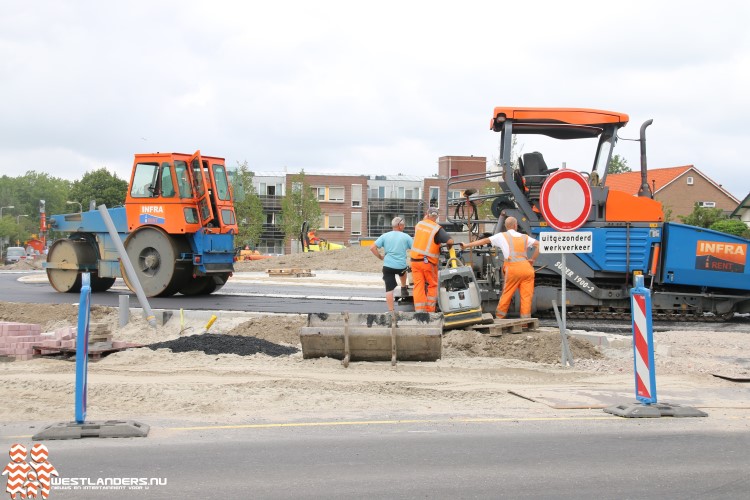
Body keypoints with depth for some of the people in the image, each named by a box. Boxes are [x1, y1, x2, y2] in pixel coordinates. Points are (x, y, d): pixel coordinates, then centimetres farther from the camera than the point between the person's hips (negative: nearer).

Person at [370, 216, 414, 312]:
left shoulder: (385, 236, 4)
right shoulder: (405, 237, 0)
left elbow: (372, 248, -1)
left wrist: (380, 257, 9)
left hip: (388, 266, 0)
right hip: (401, 266, 0)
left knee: (389, 288, 1)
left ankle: (391, 310, -1)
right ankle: (404, 289, 37)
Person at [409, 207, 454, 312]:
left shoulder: (419, 224, 3)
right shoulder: (437, 229, -12)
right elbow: (450, 241, -21)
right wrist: (449, 247, -1)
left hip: (415, 259, 4)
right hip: (428, 262, -4)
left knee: (418, 286, 4)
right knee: (432, 285, 12)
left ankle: (419, 311, 0)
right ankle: (430, 310, 12)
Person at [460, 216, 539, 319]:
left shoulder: (502, 236, 12)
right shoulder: (524, 237, 19)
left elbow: (484, 241, 13)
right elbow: (538, 245, 9)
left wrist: (467, 245, 18)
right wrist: (533, 259, 13)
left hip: (513, 268, -2)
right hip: (527, 268, 2)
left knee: (507, 294, 8)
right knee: (526, 295, 3)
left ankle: (499, 317, 16)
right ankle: (525, 319, 2)